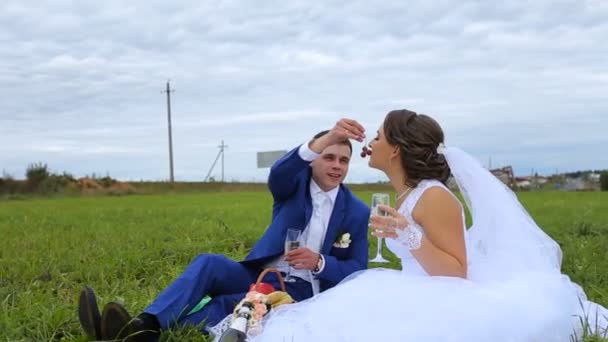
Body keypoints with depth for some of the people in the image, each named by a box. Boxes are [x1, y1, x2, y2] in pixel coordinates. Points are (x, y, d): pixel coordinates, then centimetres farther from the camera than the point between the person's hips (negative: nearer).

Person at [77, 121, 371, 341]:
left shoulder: (358, 212, 1)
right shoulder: (296, 183, 2)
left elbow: (357, 269, 2)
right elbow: (277, 174, -26)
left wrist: (319, 262, -21)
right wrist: (323, 140, -46)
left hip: (300, 288, -3)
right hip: (259, 273, 3)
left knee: (228, 305, -32)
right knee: (208, 263, -27)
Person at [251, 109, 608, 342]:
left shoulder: (434, 197, -14)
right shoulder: (405, 196, 15)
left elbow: (457, 275, -16)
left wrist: (410, 238, -28)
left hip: (444, 304, -11)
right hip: (420, 300, 11)